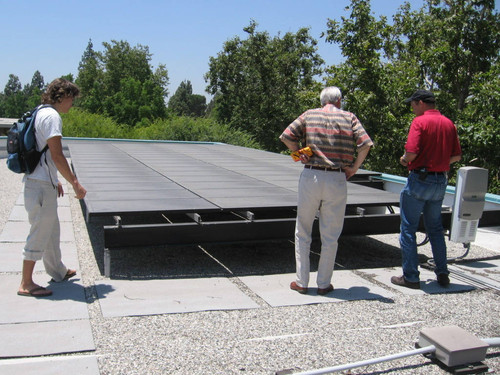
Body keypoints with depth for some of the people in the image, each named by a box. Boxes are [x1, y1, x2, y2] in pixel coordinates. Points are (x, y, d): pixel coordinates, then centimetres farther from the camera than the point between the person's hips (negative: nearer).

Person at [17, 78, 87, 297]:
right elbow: (57, 155, -21)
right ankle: (26, 284, 7)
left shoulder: (40, 114, 15)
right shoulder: (52, 116, -15)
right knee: (40, 233, -2)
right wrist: (75, 183, -16)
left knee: (51, 230, 21)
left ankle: (58, 271, 35)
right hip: (42, 185, -10)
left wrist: (55, 181, 25)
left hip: (42, 182, 10)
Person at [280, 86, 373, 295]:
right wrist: (354, 168, 2)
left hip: (311, 177, 0)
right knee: (330, 236, 11)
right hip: (337, 179, 0)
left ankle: (302, 282, 16)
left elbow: (286, 137, -1)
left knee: (302, 233, 13)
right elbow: (366, 144, -8)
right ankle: (324, 284, 18)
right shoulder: (349, 118, 4)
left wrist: (300, 153, 11)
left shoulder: (309, 115, 6)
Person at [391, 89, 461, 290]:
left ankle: (410, 277, 6)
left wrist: (404, 159, 0)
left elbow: (412, 152, -21)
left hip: (420, 179, -7)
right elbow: (456, 156, 9)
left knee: (408, 229, 3)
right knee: (435, 228, 19)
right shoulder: (449, 123, 8)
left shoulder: (420, 121, -12)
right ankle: (442, 273, 22)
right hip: (441, 180, 7)